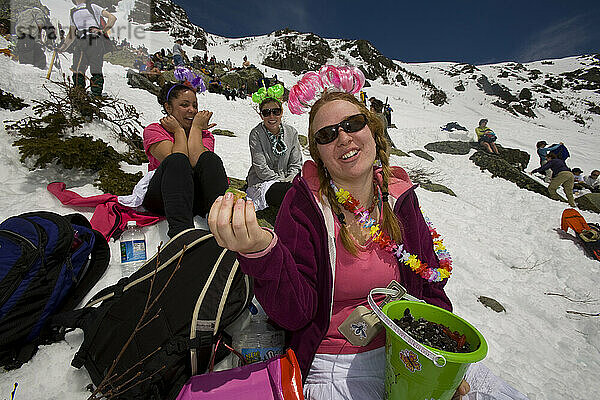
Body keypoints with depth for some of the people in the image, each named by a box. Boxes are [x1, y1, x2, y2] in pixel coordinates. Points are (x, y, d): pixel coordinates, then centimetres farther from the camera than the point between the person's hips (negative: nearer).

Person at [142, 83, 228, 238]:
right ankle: (181, 231, -49)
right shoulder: (154, 130, 5)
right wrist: (179, 131, -2)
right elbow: (177, 161, -16)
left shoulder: (204, 134, 12)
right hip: (160, 198, -1)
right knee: (177, 161, -30)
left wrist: (196, 128, -3)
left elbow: (196, 161, -13)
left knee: (210, 159, -23)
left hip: (195, 199, 2)